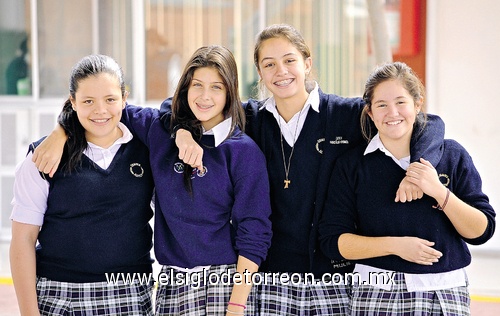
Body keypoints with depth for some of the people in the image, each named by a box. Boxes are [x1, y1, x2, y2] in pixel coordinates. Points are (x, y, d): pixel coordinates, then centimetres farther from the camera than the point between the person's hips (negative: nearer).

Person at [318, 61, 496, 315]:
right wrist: (395, 245, -14)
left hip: (445, 295, 1)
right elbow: (332, 240, -4)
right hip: (375, 295, 0)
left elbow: (481, 232, 0)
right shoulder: (351, 165, 3)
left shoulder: (452, 155, 4)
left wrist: (440, 192, -14)